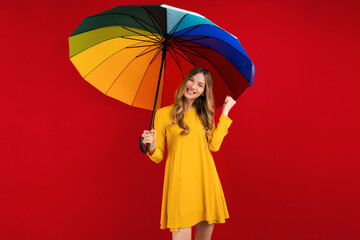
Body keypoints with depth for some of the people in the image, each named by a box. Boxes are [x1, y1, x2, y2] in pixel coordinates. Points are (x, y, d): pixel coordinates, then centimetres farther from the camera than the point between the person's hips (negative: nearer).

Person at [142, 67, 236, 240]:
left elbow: (214, 145, -4)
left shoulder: (205, 115, 14)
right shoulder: (164, 114, 4)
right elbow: (158, 156, 4)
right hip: (179, 182, -3)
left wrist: (225, 112, 2)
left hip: (205, 180, 3)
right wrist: (151, 146, -18)